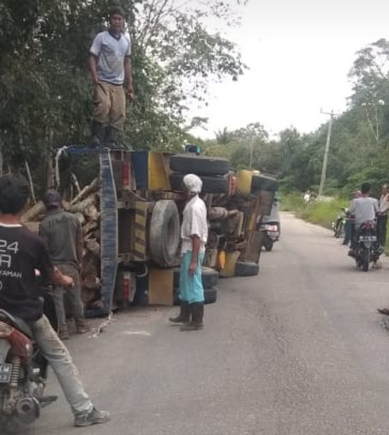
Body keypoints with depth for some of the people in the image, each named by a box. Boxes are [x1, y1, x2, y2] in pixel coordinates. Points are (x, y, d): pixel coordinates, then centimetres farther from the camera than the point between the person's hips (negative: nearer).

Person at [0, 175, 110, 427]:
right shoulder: (32, 241, -13)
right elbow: (50, 275, 2)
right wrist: (66, 281, 24)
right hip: (27, 314, -2)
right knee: (60, 358, 11)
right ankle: (84, 411, 15)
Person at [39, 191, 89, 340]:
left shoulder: (45, 224, -12)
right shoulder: (73, 218, -1)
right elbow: (79, 243, 5)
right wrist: (79, 261, 16)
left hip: (54, 266, -3)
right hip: (71, 265, 3)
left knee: (57, 298, 2)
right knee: (75, 297, 15)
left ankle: (62, 330, 3)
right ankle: (81, 325, 26)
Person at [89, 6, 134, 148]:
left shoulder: (126, 39, 14)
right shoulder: (101, 37, -1)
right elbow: (92, 57, -4)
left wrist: (129, 83, 16)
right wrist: (94, 76, -19)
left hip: (118, 84, 5)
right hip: (103, 81, -5)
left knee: (119, 114, -2)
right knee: (103, 106, -27)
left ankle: (110, 143, 5)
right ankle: (96, 136, -15)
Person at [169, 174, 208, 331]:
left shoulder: (195, 207, -20)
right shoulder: (194, 203, 11)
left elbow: (196, 236, -24)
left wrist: (194, 260, -24)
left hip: (192, 250, -10)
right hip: (188, 248, 10)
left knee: (193, 285, -3)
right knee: (185, 283, 19)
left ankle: (196, 321, 6)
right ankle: (185, 315, 32)